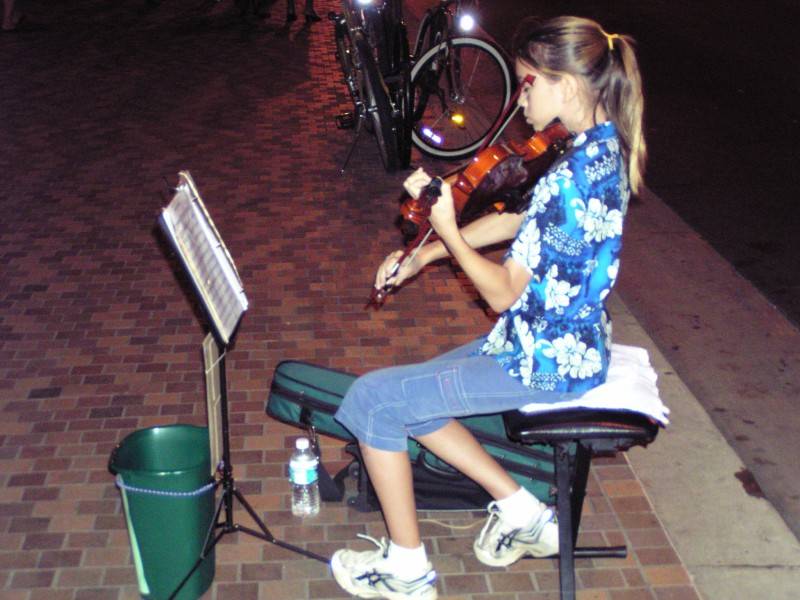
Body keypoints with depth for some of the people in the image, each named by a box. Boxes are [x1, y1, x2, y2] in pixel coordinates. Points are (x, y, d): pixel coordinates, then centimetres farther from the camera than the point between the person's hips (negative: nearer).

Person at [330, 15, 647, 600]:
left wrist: (445, 228, -17)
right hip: (570, 341, 10)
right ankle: (520, 508, 19)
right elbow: (516, 222, 10)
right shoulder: (604, 148, 4)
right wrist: (424, 255, 5)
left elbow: (502, 292, -22)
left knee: (372, 399, -5)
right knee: (411, 397, 17)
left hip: (546, 361, -10)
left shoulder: (571, 175, -27)